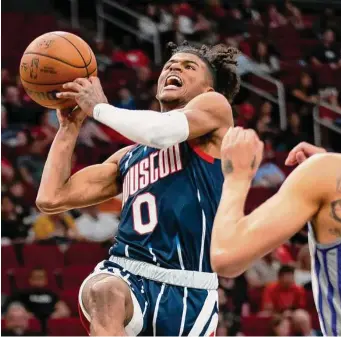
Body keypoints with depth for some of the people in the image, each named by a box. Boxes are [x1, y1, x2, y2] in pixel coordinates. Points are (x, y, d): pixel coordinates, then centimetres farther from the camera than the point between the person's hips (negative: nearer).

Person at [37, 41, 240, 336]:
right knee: (104, 293, -36)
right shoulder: (129, 157, 24)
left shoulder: (214, 106, 9)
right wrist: (70, 126, 20)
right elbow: (51, 198, 22)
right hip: (127, 275, 2)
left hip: (188, 293, -2)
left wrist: (99, 107, 1)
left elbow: (161, 132, -14)